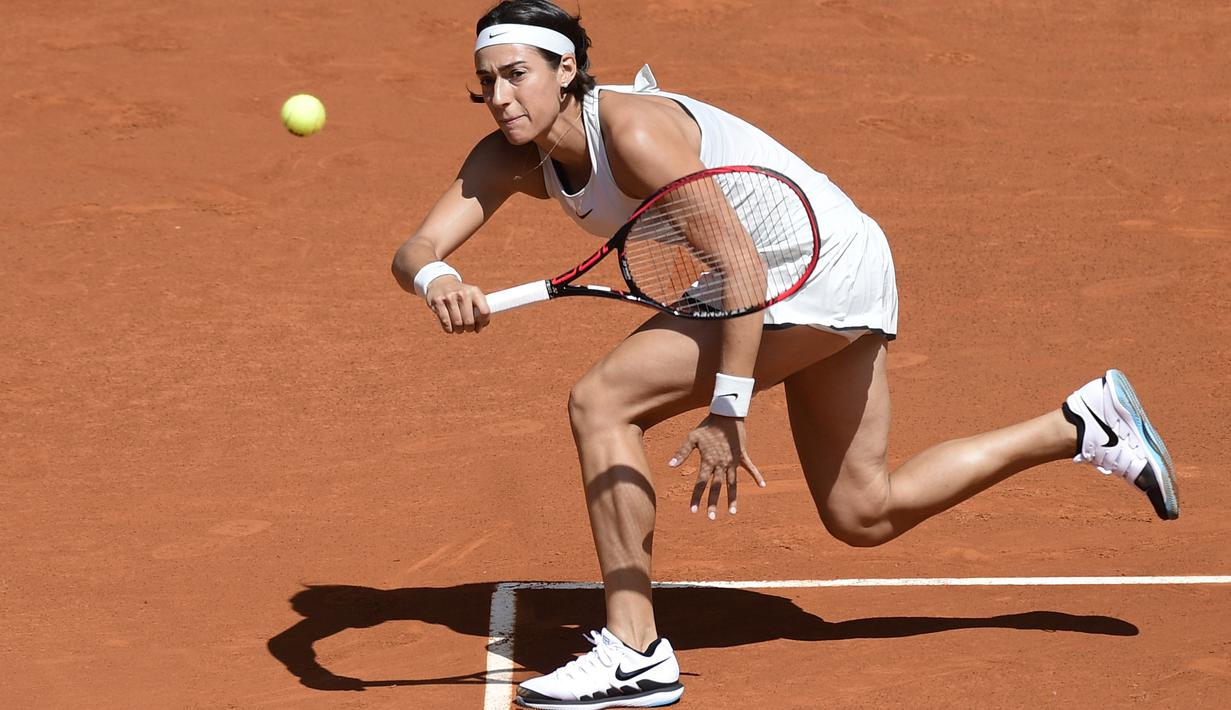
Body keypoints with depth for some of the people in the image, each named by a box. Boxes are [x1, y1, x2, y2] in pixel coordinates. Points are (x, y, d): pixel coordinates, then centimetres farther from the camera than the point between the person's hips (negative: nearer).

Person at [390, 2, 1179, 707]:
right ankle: (1082, 425, 26)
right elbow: (415, 249, -12)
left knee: (601, 400, -18)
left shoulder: (634, 130, -26)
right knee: (865, 515, 17)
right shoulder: (510, 158, -3)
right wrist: (437, 279, -38)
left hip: (816, 262, -9)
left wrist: (728, 411, -33)